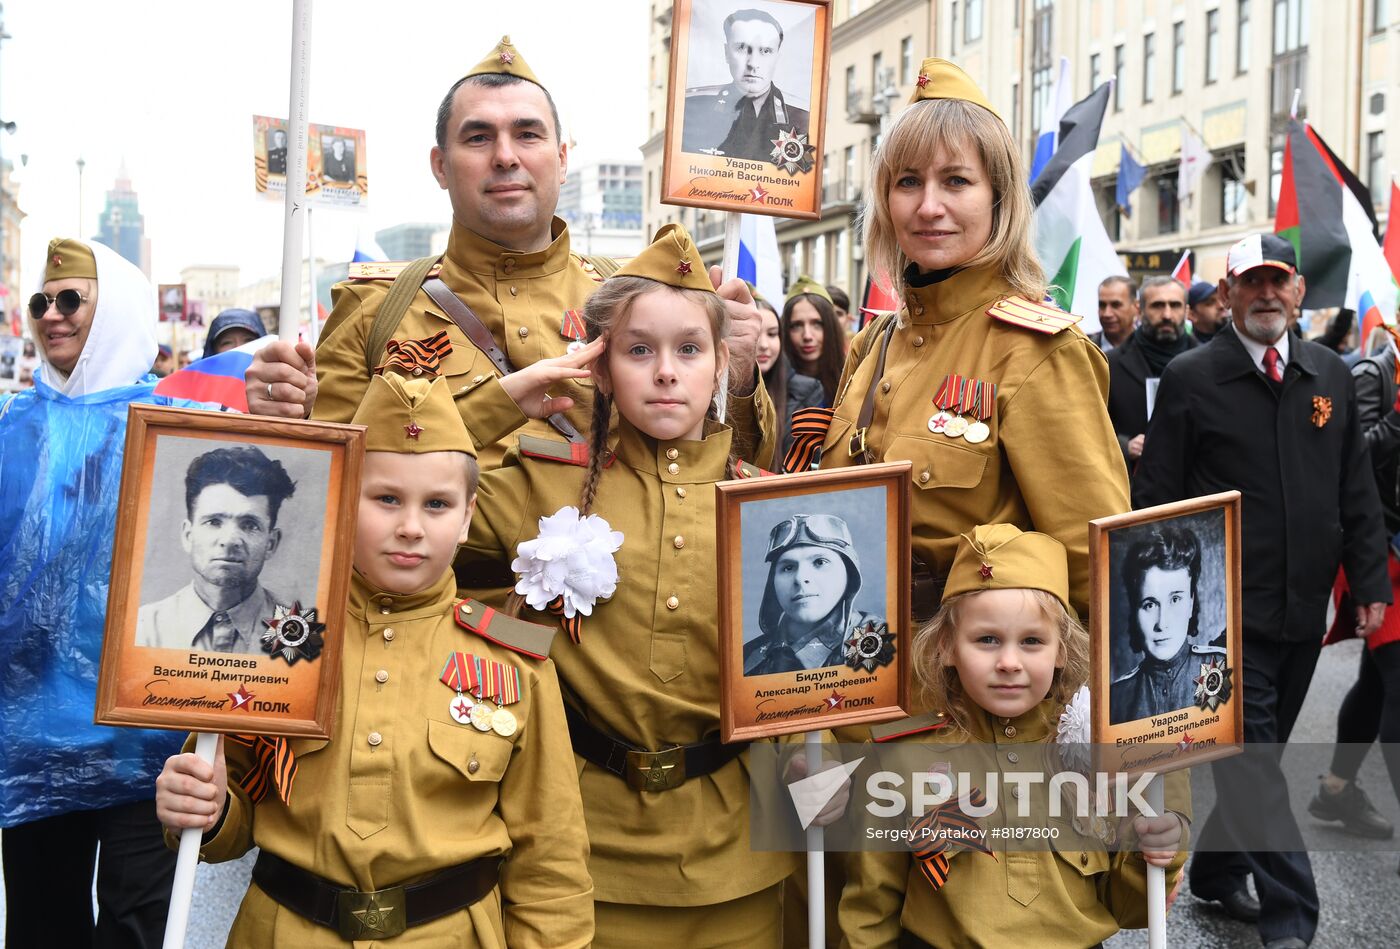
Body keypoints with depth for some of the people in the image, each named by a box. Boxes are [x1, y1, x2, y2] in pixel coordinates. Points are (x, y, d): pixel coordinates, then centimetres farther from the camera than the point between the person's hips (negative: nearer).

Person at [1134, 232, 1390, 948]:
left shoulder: (1330, 376, 9)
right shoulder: (1191, 377, -4)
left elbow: (1357, 492, 12)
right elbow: (1156, 495, -5)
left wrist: (1369, 583, 7)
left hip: (1304, 611, 5)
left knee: (1257, 753, 15)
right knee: (1252, 761, -5)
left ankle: (1217, 870, 32)